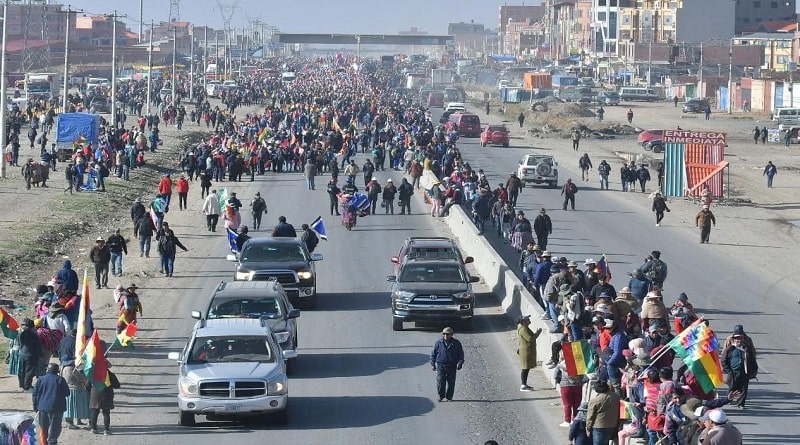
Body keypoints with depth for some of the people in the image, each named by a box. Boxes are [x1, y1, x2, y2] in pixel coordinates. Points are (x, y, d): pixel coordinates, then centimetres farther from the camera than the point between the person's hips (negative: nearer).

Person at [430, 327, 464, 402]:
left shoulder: (456, 343, 4)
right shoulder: (438, 343, 2)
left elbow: (461, 354, 10)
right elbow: (433, 353, 8)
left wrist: (460, 363, -3)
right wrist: (432, 364, 4)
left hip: (452, 367, 1)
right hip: (440, 366, -1)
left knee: (451, 383, 2)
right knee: (440, 382, -6)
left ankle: (449, 397, 14)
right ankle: (441, 396, 10)